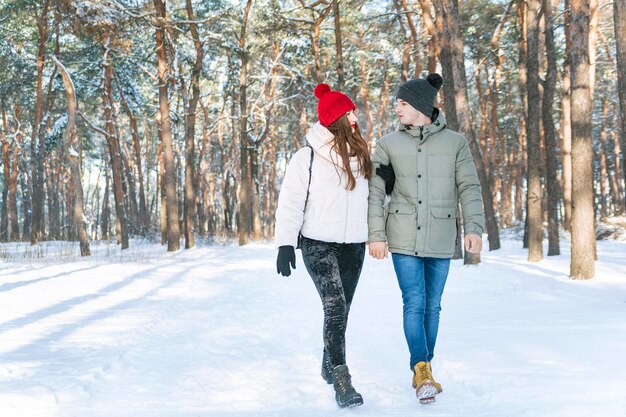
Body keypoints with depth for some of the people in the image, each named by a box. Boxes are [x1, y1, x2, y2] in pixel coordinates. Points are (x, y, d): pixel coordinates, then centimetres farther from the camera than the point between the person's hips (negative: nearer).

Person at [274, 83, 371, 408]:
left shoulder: (361, 156, 8)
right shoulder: (307, 158, -8)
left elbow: (369, 195, 15)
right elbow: (290, 202, -8)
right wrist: (285, 244, -13)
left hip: (354, 245, 5)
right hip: (318, 244, -5)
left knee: (340, 310, 14)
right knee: (335, 307, -16)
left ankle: (330, 366, 33)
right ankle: (342, 382, -16)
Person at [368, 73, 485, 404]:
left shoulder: (455, 143, 2)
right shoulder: (389, 144, 3)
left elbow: (469, 187, 1)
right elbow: (375, 191, 2)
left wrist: (474, 227, -10)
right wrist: (376, 235, -4)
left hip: (441, 240, 1)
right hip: (404, 239, -1)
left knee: (432, 305, 8)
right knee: (414, 303, -9)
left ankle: (424, 369, 20)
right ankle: (422, 369, -10)